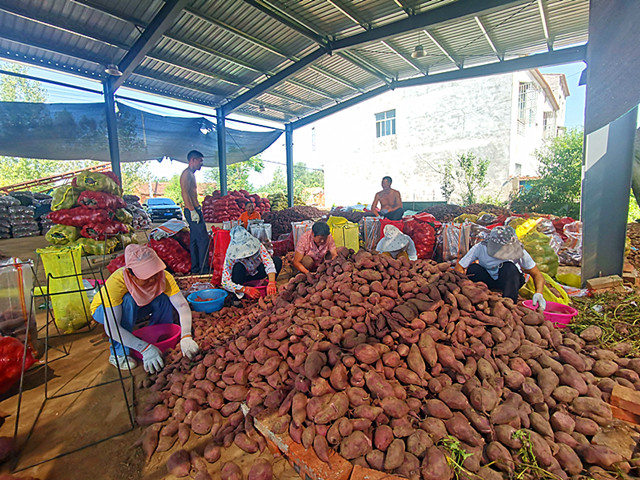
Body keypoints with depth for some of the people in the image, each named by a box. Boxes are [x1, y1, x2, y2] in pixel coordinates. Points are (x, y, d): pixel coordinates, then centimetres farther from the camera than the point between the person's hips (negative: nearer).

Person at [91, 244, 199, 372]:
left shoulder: (163, 277, -29)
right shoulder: (116, 282, -39)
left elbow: (182, 305, -33)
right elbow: (111, 328, -39)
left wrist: (185, 337, -47)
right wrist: (145, 348, -44)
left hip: (134, 310, 4)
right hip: (102, 310, -3)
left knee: (163, 298, -23)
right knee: (128, 300, -35)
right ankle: (118, 354, -18)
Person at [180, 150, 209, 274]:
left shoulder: (191, 174, 20)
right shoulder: (187, 173, -11)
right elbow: (185, 193, -21)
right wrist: (193, 211, -24)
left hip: (194, 210, 11)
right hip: (193, 210, -11)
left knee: (195, 240, 11)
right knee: (203, 239, -10)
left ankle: (195, 268, 18)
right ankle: (203, 269, -6)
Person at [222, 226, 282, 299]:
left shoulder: (258, 246, -26)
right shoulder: (230, 257, -30)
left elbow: (269, 263, -35)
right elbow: (225, 283, -34)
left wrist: (271, 283, -52)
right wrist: (246, 289, -47)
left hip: (255, 273, 2)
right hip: (242, 278, -2)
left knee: (278, 260, -20)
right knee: (238, 267, -37)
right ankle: (238, 295, -16)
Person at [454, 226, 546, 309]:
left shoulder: (519, 250, -21)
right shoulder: (480, 248, -24)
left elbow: (537, 275, -14)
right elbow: (458, 269, -24)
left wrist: (538, 293, -32)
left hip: (509, 282, 0)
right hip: (487, 281, 0)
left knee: (509, 267, -33)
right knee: (472, 269, -30)